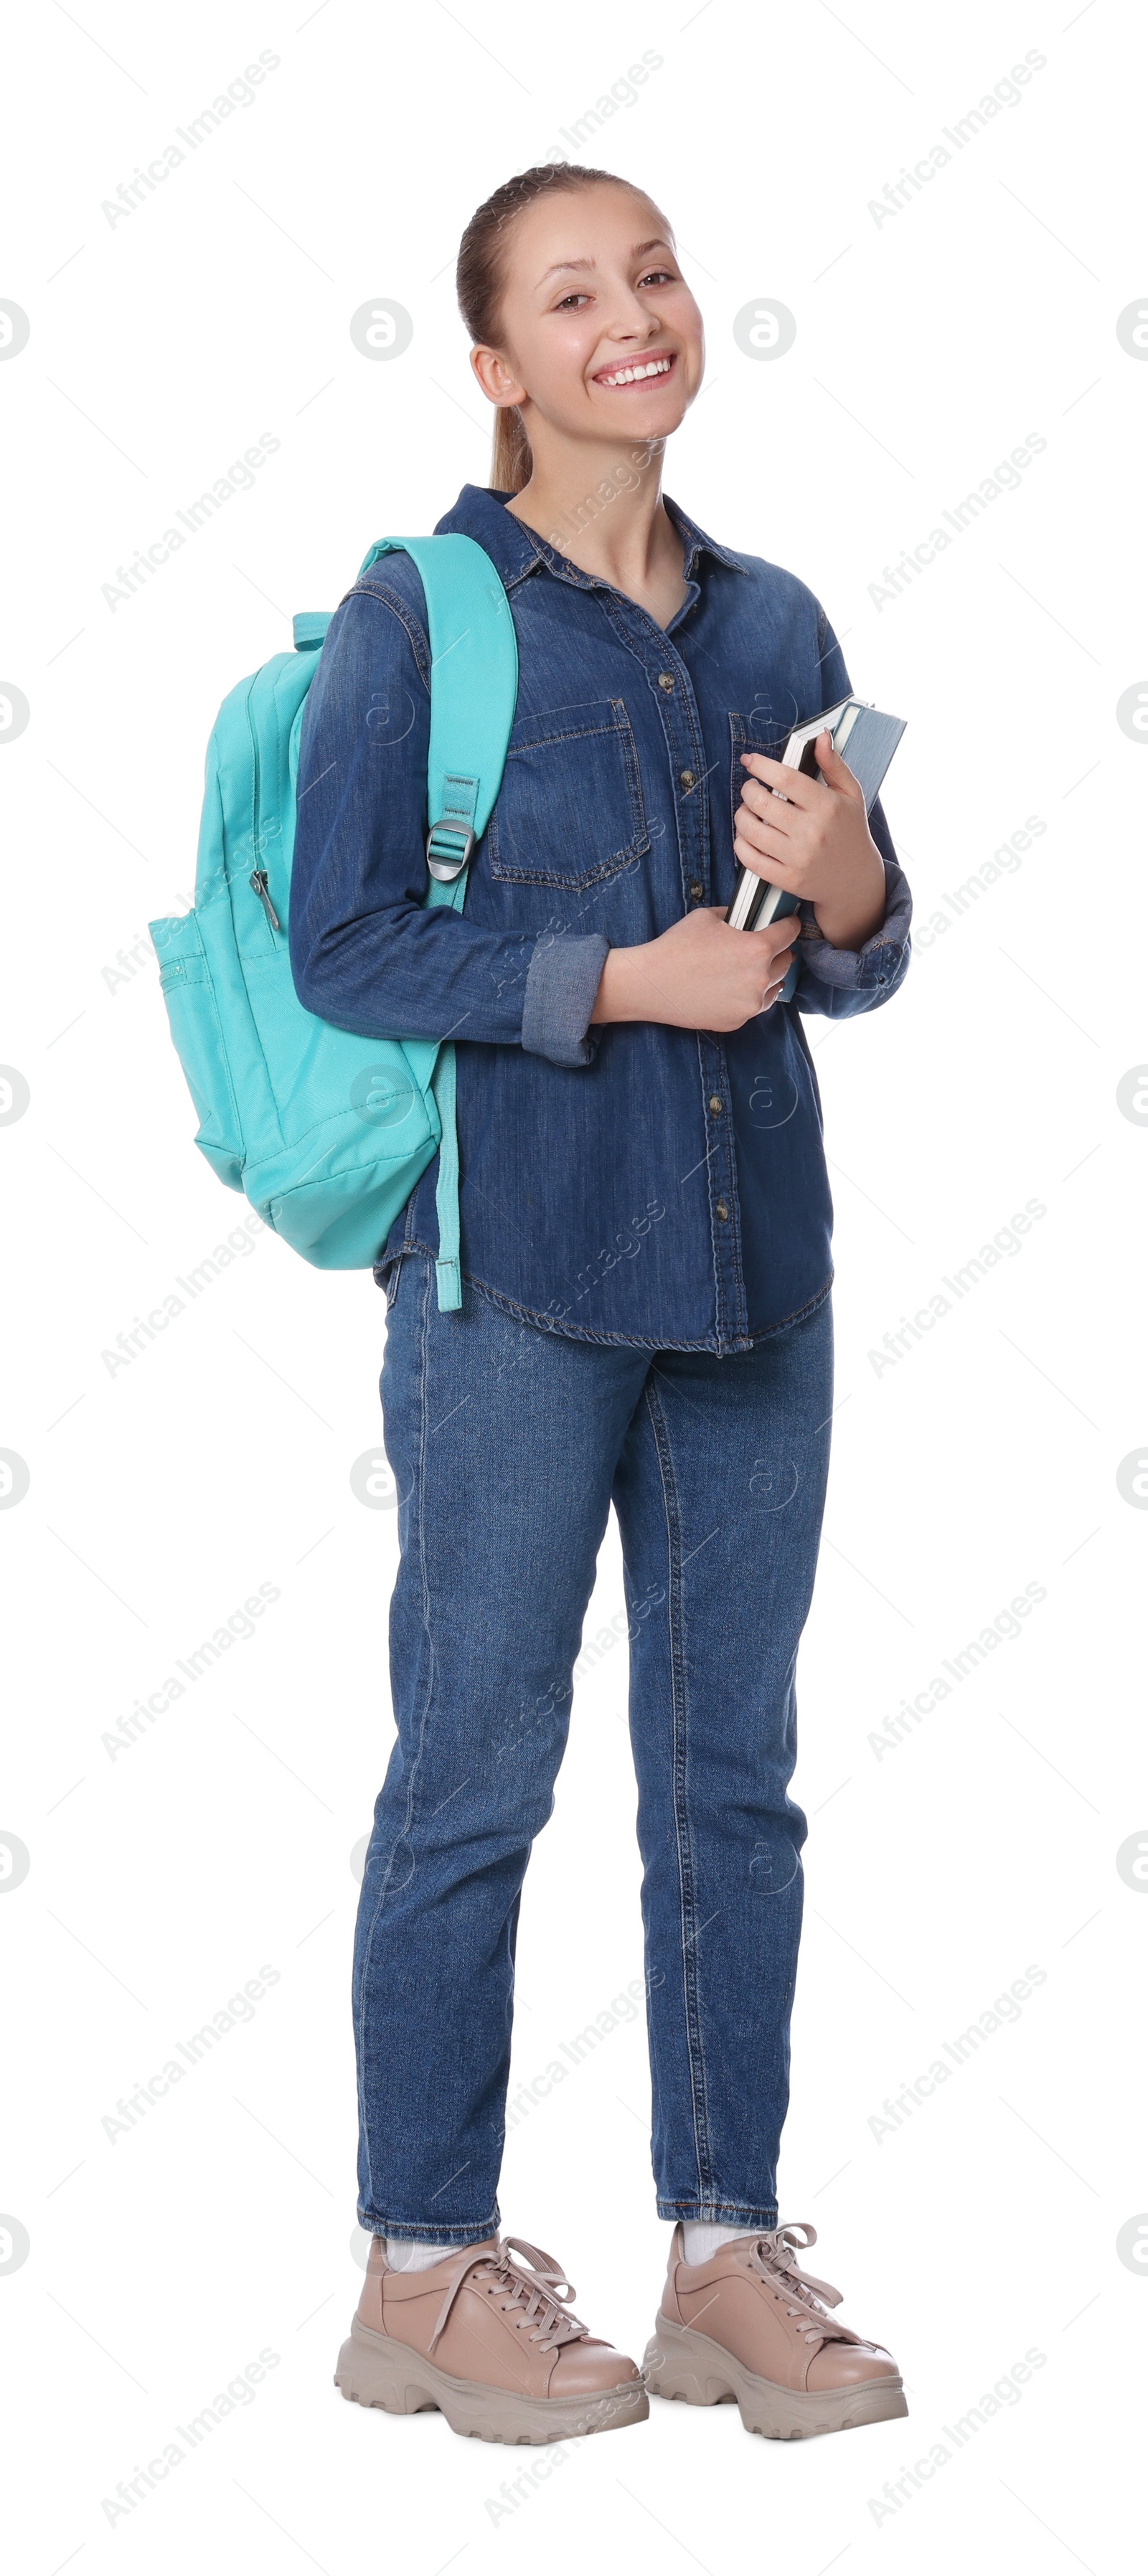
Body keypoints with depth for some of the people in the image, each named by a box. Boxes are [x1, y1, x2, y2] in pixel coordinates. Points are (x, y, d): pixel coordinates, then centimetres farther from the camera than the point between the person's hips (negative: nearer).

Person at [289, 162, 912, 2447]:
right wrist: (621, 985, -15)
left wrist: (844, 896, -9)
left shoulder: (774, 623, 11)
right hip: (515, 1268, -5)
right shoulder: (418, 617, -4)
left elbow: (856, 972, 13)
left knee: (733, 1771, 10)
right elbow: (343, 950, -9)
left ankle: (727, 2254, 21)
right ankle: (425, 2271, 14)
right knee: (476, 1782, 1)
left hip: (752, 1262, 5)